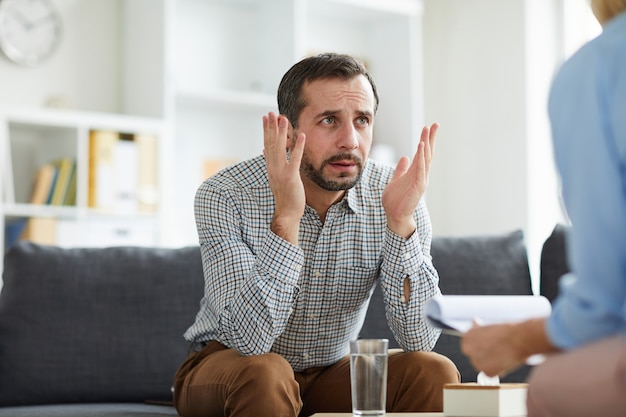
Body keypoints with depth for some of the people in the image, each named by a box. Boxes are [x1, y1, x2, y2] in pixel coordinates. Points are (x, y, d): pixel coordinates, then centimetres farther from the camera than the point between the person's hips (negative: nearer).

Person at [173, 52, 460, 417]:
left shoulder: (393, 195, -14)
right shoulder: (225, 196, -22)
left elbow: (421, 339, -20)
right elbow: (250, 339, -30)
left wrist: (401, 221, -32)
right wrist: (286, 219, -40)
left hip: (329, 373, 3)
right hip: (227, 369, -2)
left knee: (434, 373, -22)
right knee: (265, 374, -35)